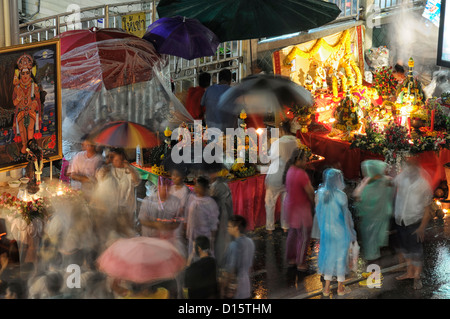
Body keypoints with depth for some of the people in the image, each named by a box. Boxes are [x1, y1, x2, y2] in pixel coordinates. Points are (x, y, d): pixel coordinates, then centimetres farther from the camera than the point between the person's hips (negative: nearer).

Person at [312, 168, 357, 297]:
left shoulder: (320, 193, -5)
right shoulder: (340, 195, -17)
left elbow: (318, 213, 1)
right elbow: (346, 215, -11)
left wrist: (318, 231, 11)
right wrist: (351, 233, -1)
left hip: (326, 230, 4)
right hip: (340, 230, -4)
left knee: (327, 255, 14)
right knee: (341, 256, 10)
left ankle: (327, 288, 17)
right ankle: (340, 288, 20)